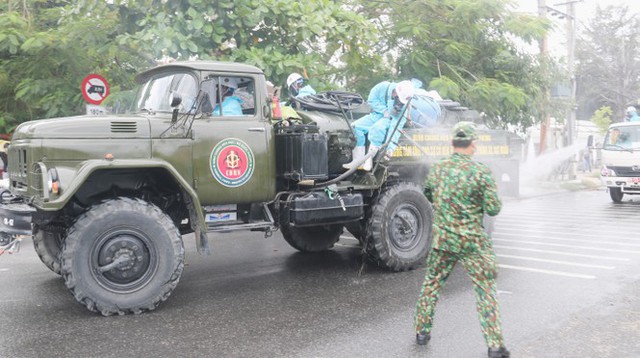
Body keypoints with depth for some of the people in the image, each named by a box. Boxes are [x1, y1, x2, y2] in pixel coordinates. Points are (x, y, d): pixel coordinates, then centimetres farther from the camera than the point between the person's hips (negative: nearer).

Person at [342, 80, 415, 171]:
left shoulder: (403, 106, -22)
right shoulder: (383, 87, -18)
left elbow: (396, 126, -26)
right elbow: (371, 100, -9)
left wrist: (391, 146, -32)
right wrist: (384, 110, -21)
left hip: (387, 120, -4)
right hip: (374, 116, 4)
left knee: (377, 127, -38)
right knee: (356, 126, -20)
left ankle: (369, 159, -32)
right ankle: (358, 159, -21)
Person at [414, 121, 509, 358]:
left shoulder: (438, 169, 1)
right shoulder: (480, 172, -13)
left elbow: (428, 195, 18)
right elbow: (493, 209, -10)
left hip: (442, 239, 4)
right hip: (471, 242, -4)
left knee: (431, 284, 19)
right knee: (486, 291, 6)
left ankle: (422, 331, 27)